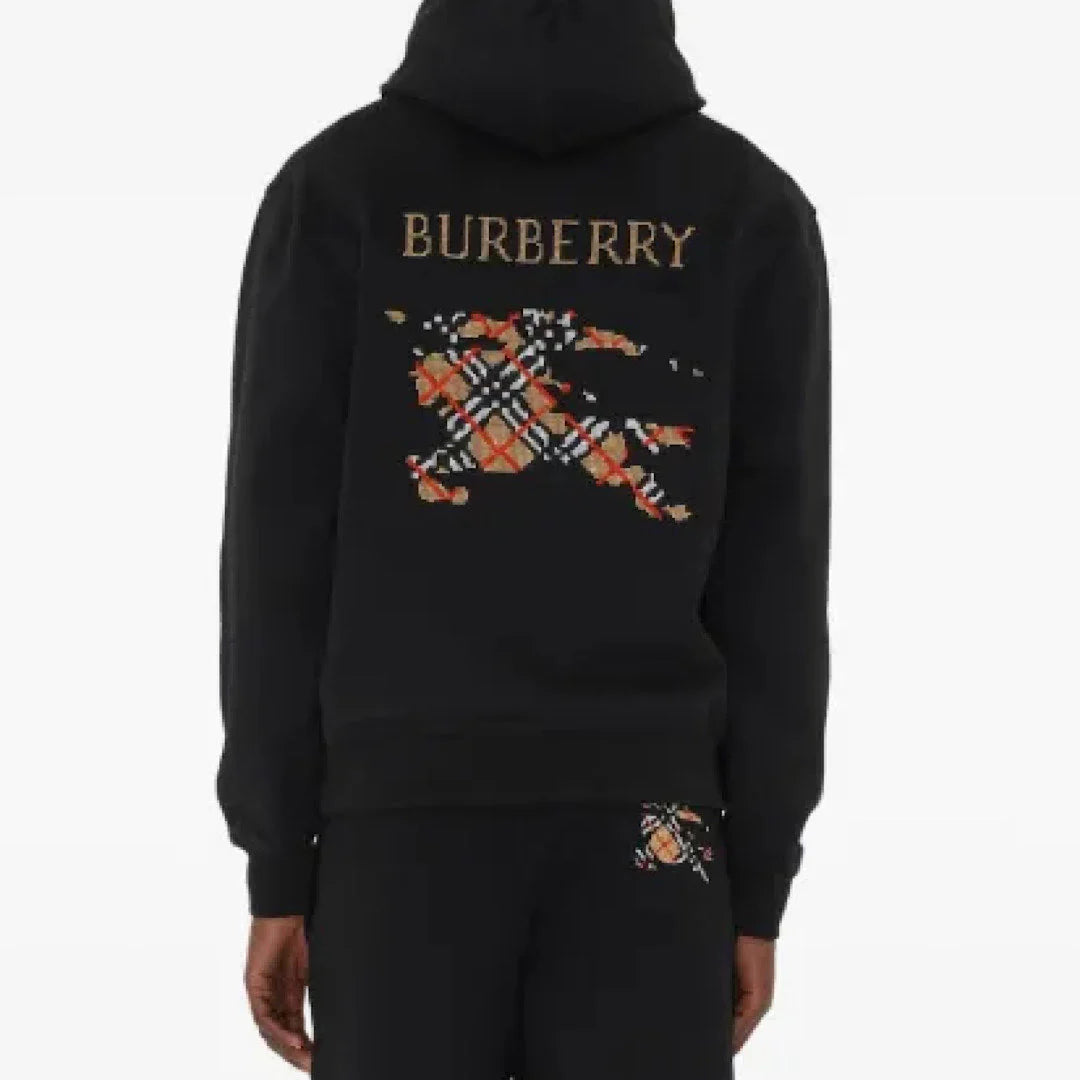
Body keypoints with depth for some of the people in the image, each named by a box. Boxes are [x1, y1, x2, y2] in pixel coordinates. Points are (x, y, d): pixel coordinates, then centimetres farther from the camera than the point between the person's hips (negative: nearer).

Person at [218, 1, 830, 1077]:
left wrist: (277, 866, 3)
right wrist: (760, 880, 6)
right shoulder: (751, 206, 2)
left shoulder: (337, 188, -1)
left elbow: (277, 547, -3)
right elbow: (775, 574, 1)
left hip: (396, 808, 0)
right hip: (647, 823, 1)